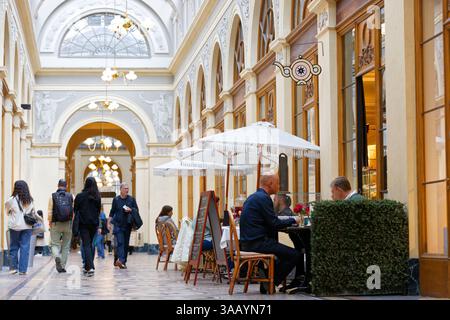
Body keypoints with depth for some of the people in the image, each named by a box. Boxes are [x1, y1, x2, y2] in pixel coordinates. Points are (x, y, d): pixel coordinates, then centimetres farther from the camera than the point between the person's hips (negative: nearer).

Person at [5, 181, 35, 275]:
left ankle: (13, 267, 14)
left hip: (15, 226, -2)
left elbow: (7, 212, 6)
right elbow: (33, 213, 8)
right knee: (25, 248, 4)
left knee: (14, 247, 12)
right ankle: (23, 270, 3)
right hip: (27, 227, 2)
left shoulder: (11, 200, -8)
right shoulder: (30, 201, -1)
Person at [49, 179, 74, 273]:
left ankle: (57, 257, -23)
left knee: (55, 244, 7)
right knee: (66, 246, 11)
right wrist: (73, 223, 6)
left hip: (56, 224, -1)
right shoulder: (71, 196, 1)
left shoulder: (53, 196, -1)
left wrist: (50, 223, 4)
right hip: (68, 224, 1)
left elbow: (50, 212, -5)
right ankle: (63, 266, 12)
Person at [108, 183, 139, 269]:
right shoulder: (116, 199, 3)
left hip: (127, 225, 2)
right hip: (118, 224, -2)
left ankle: (123, 261, 12)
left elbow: (137, 210, 9)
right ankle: (120, 260, -25)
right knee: (120, 242, -14)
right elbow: (112, 212, 10)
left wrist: (130, 210, -11)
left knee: (126, 243, 5)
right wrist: (108, 222, 5)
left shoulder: (131, 199, 6)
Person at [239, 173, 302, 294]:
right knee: (295, 255, -9)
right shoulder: (263, 198, -13)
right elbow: (275, 224, -16)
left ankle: (266, 283, 20)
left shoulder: (253, 197, 18)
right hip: (257, 242, -10)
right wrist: (293, 220, -2)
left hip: (247, 242, 10)